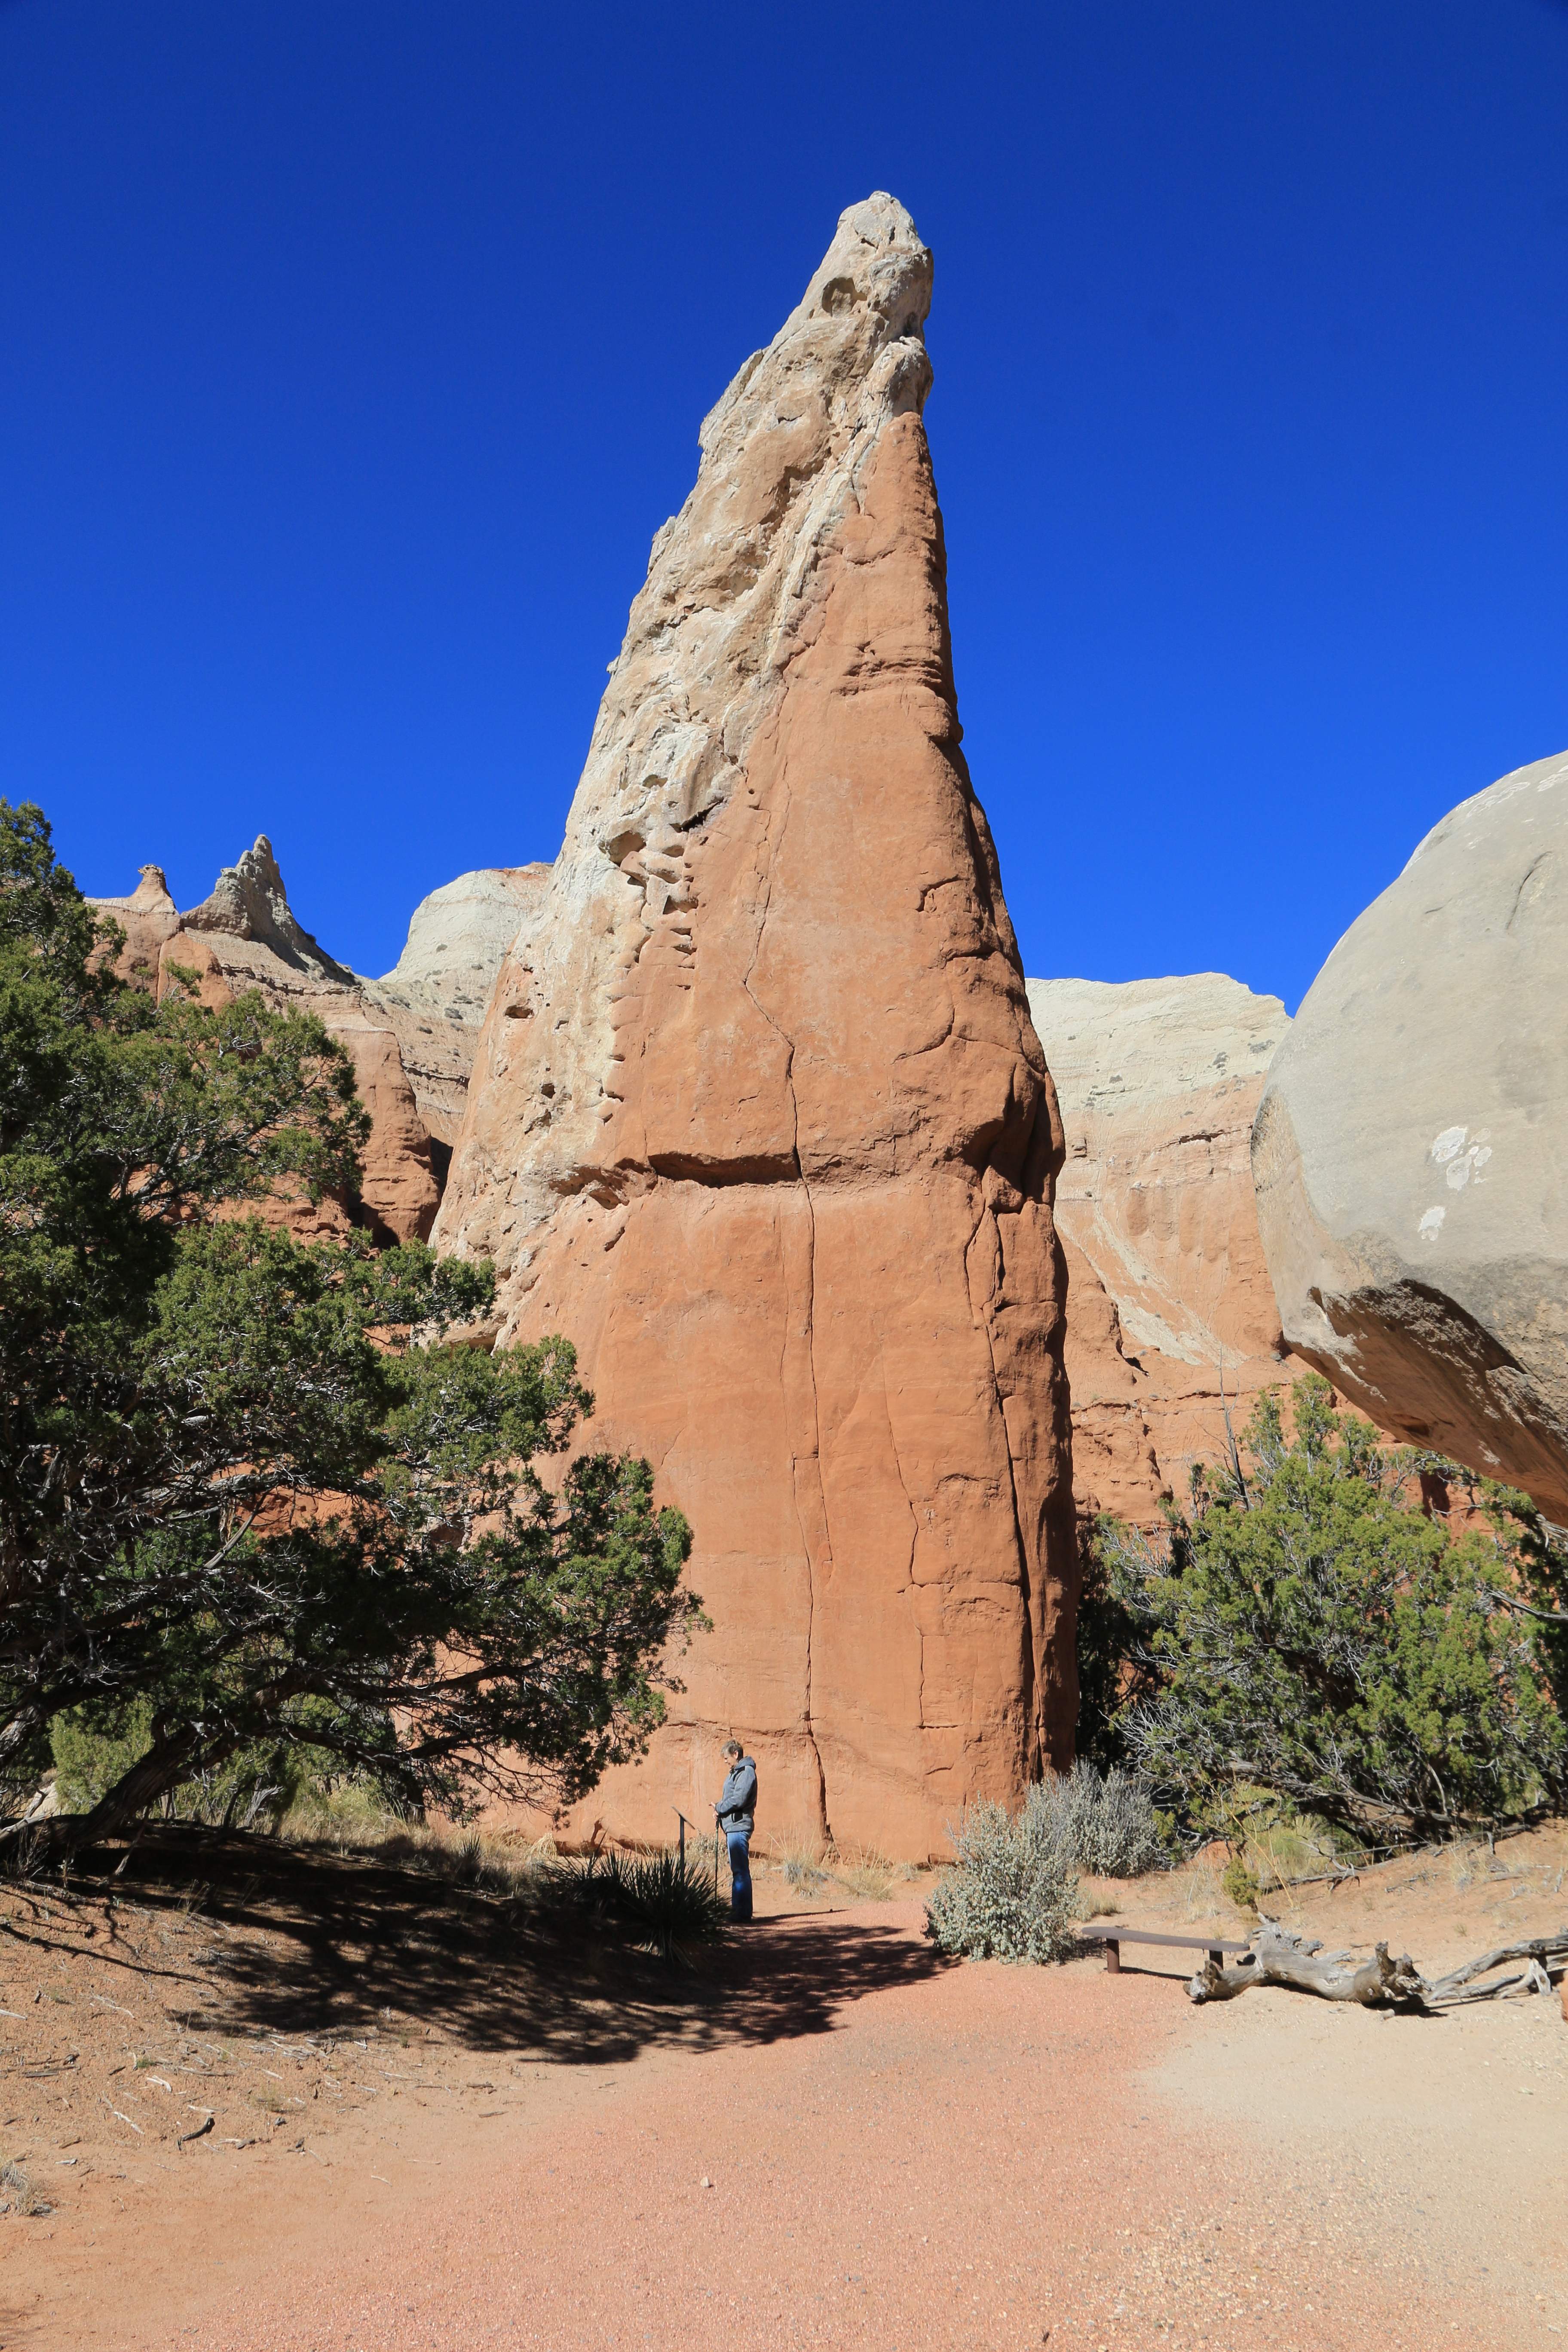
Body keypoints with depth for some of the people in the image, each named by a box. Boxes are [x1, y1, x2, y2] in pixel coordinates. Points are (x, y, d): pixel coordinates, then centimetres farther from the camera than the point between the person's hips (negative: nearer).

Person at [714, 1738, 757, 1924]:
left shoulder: (746, 1772, -13)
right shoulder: (736, 1772, 20)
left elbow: (739, 1800, -21)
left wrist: (719, 1808, -9)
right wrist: (721, 1809, 3)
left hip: (739, 1827, -11)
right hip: (733, 1826, 11)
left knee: (740, 1870, -9)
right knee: (737, 1870, 13)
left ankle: (742, 1912, -7)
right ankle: (738, 1909, 19)